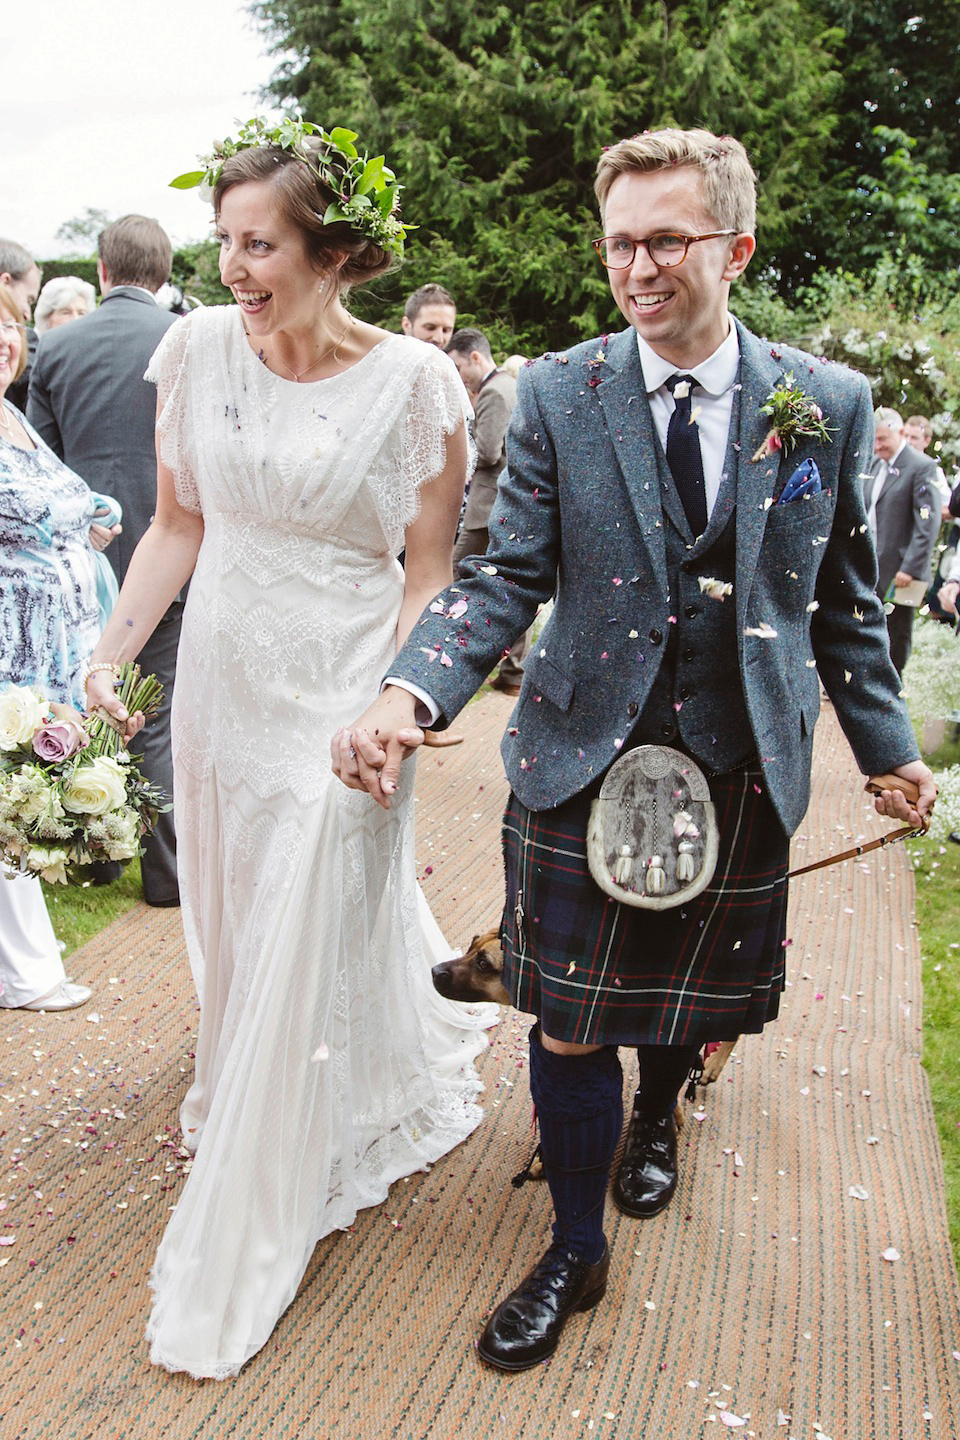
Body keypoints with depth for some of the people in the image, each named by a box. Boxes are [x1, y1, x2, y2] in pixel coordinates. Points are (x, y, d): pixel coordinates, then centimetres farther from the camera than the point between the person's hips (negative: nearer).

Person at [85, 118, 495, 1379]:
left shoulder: (412, 381, -13)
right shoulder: (199, 348, -3)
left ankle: (243, 1253, 22)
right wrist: (114, 649, -2)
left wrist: (390, 711, -18)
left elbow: (430, 570, -7)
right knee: (238, 920, 19)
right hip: (222, 681, 4)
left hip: (342, 694, -4)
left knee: (309, 951, 3)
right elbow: (179, 524, 6)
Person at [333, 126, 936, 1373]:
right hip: (583, 757, -1)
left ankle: (658, 1109, 55)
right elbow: (507, 576, -6)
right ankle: (576, 1252, 27)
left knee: (689, 991, 18)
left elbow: (843, 602, 8)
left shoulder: (826, 404, 0)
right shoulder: (558, 395, -3)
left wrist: (888, 748, 11)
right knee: (568, 1026, 3)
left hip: (742, 766, 1)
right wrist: (408, 694, -22)